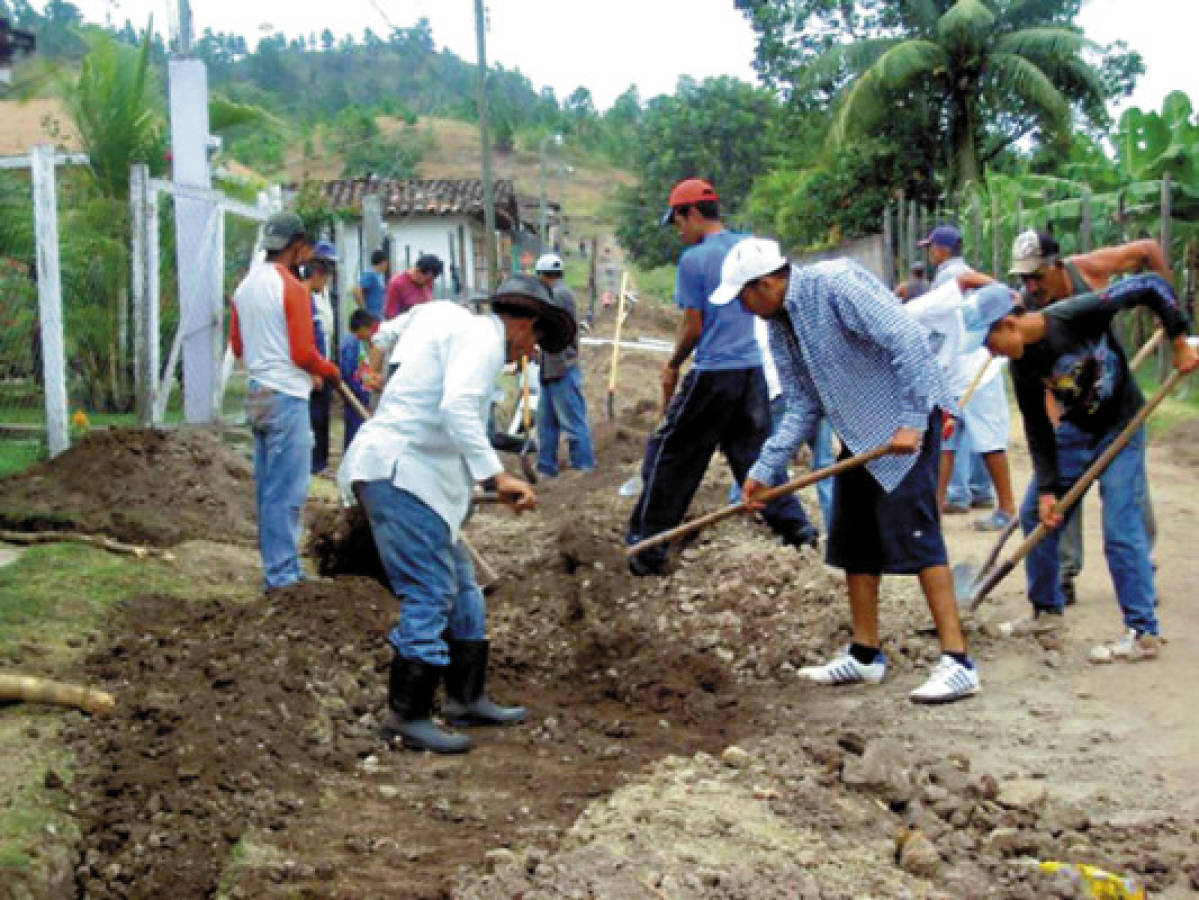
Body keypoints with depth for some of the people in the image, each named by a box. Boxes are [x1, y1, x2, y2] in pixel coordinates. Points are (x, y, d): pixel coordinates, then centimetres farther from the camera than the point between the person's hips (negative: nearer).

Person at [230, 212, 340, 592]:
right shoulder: (291, 288, -14)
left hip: (256, 395, 9)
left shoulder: (245, 286, 11)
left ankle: (275, 566, 21)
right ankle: (282, 575, -1)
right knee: (286, 492, -4)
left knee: (267, 487, 13)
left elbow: (237, 345, 17)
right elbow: (303, 353, -16)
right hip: (286, 397, -9)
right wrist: (331, 371, 1)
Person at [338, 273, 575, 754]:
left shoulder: (458, 328, 23)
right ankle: (406, 718, 0)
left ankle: (466, 699, 25)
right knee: (429, 595, -7)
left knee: (460, 587, 16)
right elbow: (458, 408, -25)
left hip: (402, 474, 11)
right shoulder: (481, 336, -9)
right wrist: (497, 476, -25)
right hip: (401, 474, -11)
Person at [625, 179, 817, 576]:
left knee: (668, 454, 4)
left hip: (712, 374, -6)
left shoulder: (693, 259, -9)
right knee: (755, 452, 17)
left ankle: (648, 548, 6)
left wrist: (672, 366, 7)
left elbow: (693, 327, -8)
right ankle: (797, 529, 13)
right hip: (754, 370, 6)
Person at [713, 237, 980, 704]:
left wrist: (913, 422, -28)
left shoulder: (836, 284, -20)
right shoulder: (780, 328, 8)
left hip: (908, 423, -9)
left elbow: (907, 339, -26)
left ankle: (957, 662, -12)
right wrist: (764, 468, 4)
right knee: (854, 538, 10)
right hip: (860, 433, 9)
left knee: (912, 531, -15)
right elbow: (802, 406, 12)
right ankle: (865, 654, 22)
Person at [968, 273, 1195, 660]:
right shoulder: (1022, 365, -11)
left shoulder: (1077, 314, -28)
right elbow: (1037, 429, -5)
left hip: (1121, 427, -6)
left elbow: (1152, 287, -21)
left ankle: (1143, 633, -5)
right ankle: (1047, 609, 25)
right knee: (1035, 514, 8)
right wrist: (1047, 488, -10)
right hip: (1074, 431, 6)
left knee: (1121, 527, -13)